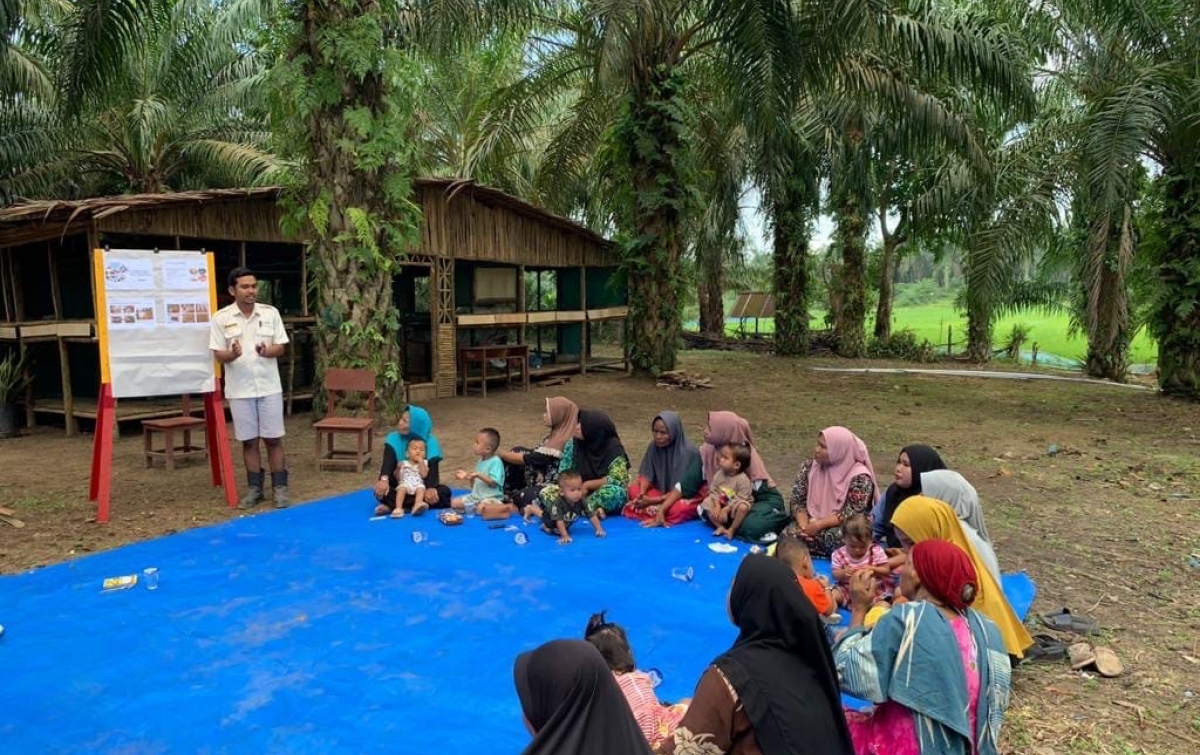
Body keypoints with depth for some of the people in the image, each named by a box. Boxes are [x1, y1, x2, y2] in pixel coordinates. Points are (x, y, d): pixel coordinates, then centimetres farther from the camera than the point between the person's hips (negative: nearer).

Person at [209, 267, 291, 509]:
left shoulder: (270, 313, 1)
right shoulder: (221, 317, -2)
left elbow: (281, 347, 2)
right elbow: (218, 355, -1)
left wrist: (266, 351, -19)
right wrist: (232, 354, -22)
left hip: (269, 387, 0)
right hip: (239, 389, 0)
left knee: (274, 439, 4)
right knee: (249, 441, 8)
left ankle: (279, 487, 13)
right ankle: (255, 489, 19)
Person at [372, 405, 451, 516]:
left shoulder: (431, 442, -9)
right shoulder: (394, 438, -7)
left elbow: (433, 469, -20)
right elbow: (388, 462, -24)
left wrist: (430, 488, -41)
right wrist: (384, 479, -46)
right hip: (400, 488, 0)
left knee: (444, 492, -30)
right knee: (381, 491, -29)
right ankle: (421, 504, -36)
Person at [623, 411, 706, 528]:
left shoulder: (690, 453, -24)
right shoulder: (654, 447, -8)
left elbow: (682, 487, -25)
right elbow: (646, 474, -9)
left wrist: (655, 500, -31)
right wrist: (642, 494, -30)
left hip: (688, 495, -5)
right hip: (661, 491, 5)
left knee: (680, 509, -38)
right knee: (633, 488, -15)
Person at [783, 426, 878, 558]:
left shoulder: (859, 476, -11)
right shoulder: (809, 467, 3)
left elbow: (852, 513, -16)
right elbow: (797, 500, 2)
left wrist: (818, 525, -24)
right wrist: (804, 526, -17)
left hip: (844, 529, -3)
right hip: (812, 525, 4)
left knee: (834, 537, -38)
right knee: (789, 534, -28)